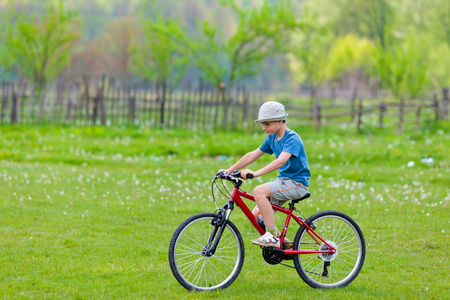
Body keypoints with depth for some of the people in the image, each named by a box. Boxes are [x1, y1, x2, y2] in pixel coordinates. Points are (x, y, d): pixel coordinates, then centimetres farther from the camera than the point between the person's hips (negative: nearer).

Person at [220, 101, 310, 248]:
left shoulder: (292, 138, -17)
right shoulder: (272, 138, 9)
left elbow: (281, 161, -32)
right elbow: (252, 155, 11)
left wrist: (256, 173, -43)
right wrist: (229, 170, 5)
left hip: (297, 183, -9)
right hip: (283, 181, 9)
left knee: (259, 191, -29)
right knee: (256, 217, -1)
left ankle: (272, 235, -25)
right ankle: (282, 242, 16)